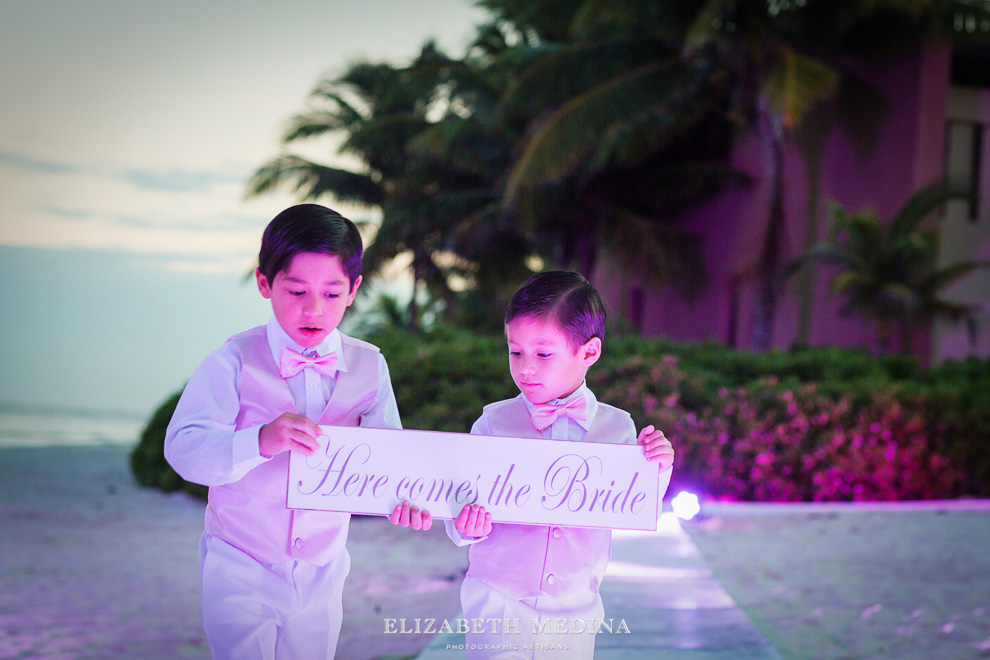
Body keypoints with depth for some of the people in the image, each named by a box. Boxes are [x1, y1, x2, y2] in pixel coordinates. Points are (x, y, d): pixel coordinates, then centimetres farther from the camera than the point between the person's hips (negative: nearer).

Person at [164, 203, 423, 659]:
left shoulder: (369, 367, -2)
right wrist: (260, 441, -40)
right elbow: (183, 448, -22)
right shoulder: (234, 362, -13)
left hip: (321, 574, 4)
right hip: (240, 571, -3)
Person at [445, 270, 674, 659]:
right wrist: (467, 528, -23)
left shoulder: (617, 427, 1)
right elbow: (462, 511, -1)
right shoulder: (495, 422, -3)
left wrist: (654, 470, -12)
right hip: (499, 604, -2)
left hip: (575, 609, 2)